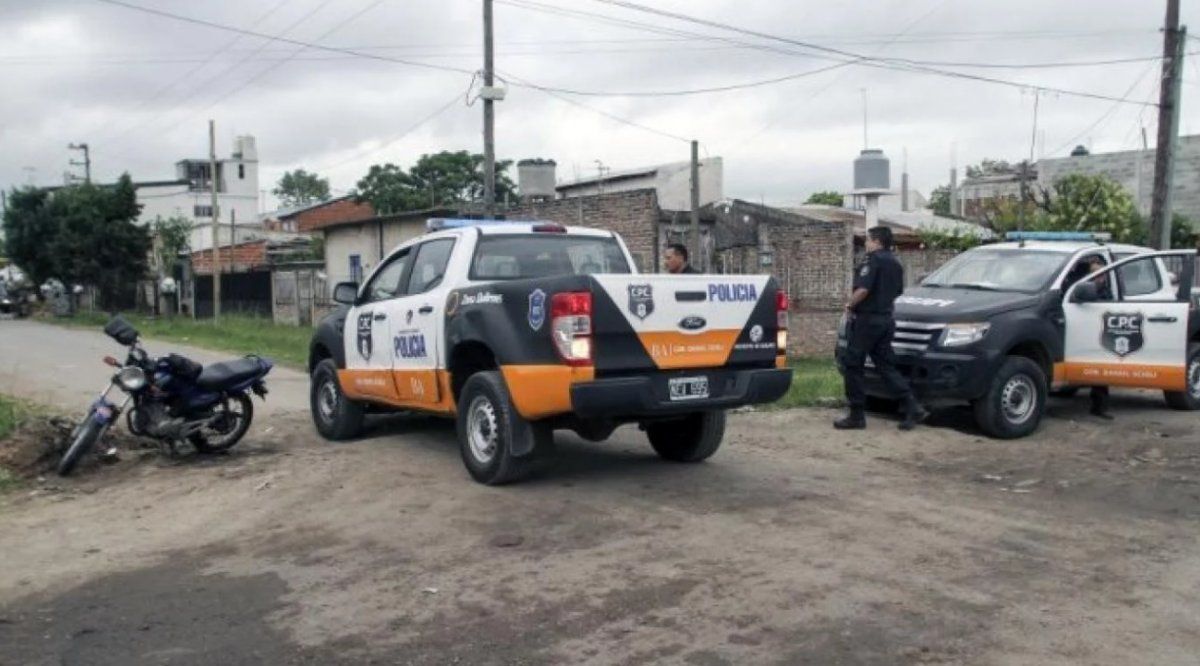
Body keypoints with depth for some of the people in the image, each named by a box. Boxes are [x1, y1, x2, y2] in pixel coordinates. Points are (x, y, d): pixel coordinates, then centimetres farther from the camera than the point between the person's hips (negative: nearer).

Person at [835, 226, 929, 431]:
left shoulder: (873, 259, -12)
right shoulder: (895, 263, 16)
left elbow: (862, 290, -22)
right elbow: (897, 292, 23)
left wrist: (849, 305, -7)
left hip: (866, 319, -9)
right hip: (885, 319, 9)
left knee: (852, 365, 0)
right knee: (886, 366, 10)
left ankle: (857, 415, 2)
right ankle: (913, 408, 0)